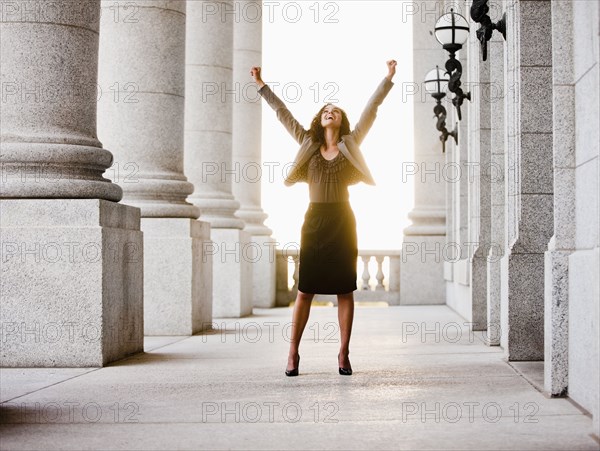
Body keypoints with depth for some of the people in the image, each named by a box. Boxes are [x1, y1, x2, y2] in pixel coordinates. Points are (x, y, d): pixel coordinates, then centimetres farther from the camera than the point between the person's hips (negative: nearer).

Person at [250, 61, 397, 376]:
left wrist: (388, 78, 1)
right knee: (305, 290, 0)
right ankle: (293, 354, 3)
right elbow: (283, 114, 14)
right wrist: (262, 86, 15)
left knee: (345, 290, 1)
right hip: (314, 220, 0)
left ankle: (344, 354, 6)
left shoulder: (350, 143, 8)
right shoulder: (308, 143, 11)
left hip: (342, 220, 0)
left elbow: (371, 108, 5)